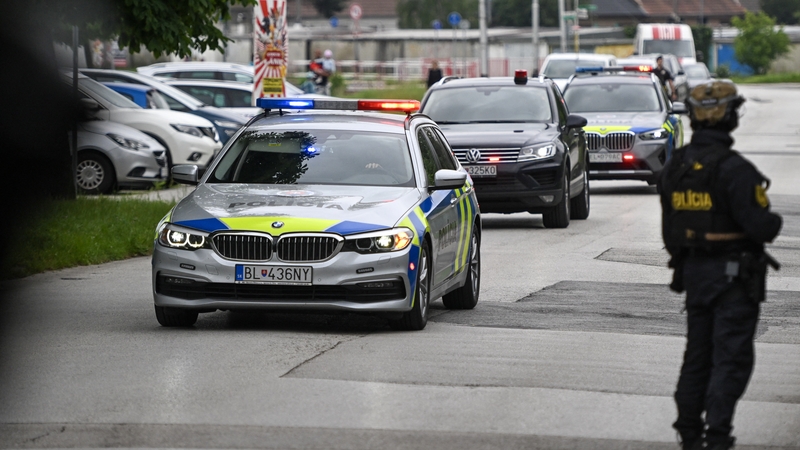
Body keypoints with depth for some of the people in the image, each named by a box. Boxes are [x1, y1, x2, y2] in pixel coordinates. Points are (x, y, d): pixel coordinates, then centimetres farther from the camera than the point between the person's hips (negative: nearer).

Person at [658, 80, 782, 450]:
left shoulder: (674, 167, 5)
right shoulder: (733, 168, -19)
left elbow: (669, 231, 11)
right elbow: (759, 225, -21)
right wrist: (776, 222, 1)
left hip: (693, 270, 7)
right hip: (733, 274, -7)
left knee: (697, 354, 16)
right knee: (731, 357, -4)